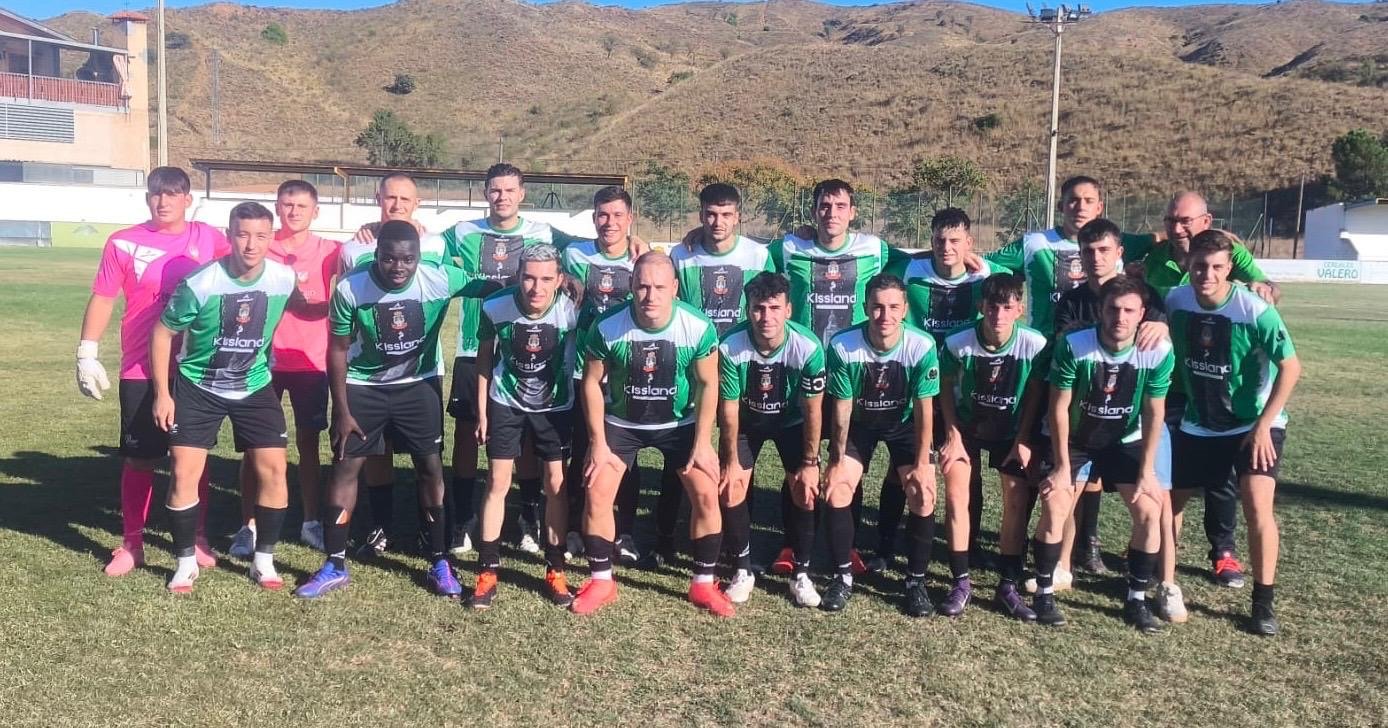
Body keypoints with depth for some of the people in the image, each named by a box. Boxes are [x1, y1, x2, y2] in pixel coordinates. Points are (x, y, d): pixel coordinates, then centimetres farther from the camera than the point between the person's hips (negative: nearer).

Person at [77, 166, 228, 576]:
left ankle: (198, 538, 22)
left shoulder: (209, 239, 2)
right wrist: (87, 353, -5)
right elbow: (103, 299, 1)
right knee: (138, 458, 5)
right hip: (141, 372, -1)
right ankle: (131, 543, 18)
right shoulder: (123, 243, -1)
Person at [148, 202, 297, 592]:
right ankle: (186, 562, 12)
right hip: (198, 387, -2)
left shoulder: (285, 279, -14)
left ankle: (264, 561, 10)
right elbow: (163, 333, -8)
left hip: (255, 387, 2)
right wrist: (162, 393, -8)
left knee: (273, 469, -5)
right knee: (184, 473, -6)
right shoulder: (200, 284, -20)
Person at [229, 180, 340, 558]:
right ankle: (249, 525, 11)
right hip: (264, 359, 0)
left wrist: (298, 302, -23)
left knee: (308, 443, 9)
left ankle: (311, 522, 19)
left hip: (311, 361, 0)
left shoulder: (329, 251, 2)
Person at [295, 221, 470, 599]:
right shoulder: (350, 288, -21)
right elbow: (338, 350, -10)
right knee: (345, 467, -1)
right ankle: (335, 566, 12)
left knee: (431, 468, 1)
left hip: (419, 384, 1)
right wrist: (342, 410, -9)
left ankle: (439, 563, 15)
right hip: (363, 386, 0)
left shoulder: (441, 280, -21)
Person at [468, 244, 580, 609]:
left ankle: (555, 571, 15)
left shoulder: (571, 312, -25)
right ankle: (487, 572, 10)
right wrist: (481, 411, -1)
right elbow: (485, 357, -4)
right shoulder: (495, 307, -21)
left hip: (555, 406, 0)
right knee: (497, 483, 0)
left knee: (556, 484, 1)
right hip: (506, 403, 1)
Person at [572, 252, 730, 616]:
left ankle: (703, 584, 10)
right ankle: (601, 582, 11)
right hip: (621, 422, 0)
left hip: (680, 423, 0)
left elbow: (707, 384, -10)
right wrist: (598, 443, -11)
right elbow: (592, 382, -10)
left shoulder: (698, 327, -23)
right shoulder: (607, 327, -24)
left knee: (707, 494, -8)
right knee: (597, 494, -9)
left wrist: (703, 443, -11)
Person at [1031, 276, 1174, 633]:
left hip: (1125, 440, 2)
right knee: (1054, 508, -14)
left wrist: (1147, 471, -9)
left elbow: (1154, 413, -10)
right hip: (1073, 438, -2)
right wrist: (1062, 465, -17)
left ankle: (1136, 600, 8)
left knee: (1149, 513, -7)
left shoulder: (1159, 353, -22)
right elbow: (1059, 407, -18)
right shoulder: (1073, 345, -27)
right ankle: (1044, 593, 3)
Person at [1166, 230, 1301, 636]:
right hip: (1197, 426, 4)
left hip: (1254, 425, -4)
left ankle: (1263, 601, 0)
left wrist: (1263, 425, -17)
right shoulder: (1176, 302, -11)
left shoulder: (1255, 311, -23)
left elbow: (1291, 367, -16)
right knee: (1167, 500, 9)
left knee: (1257, 504, -18)